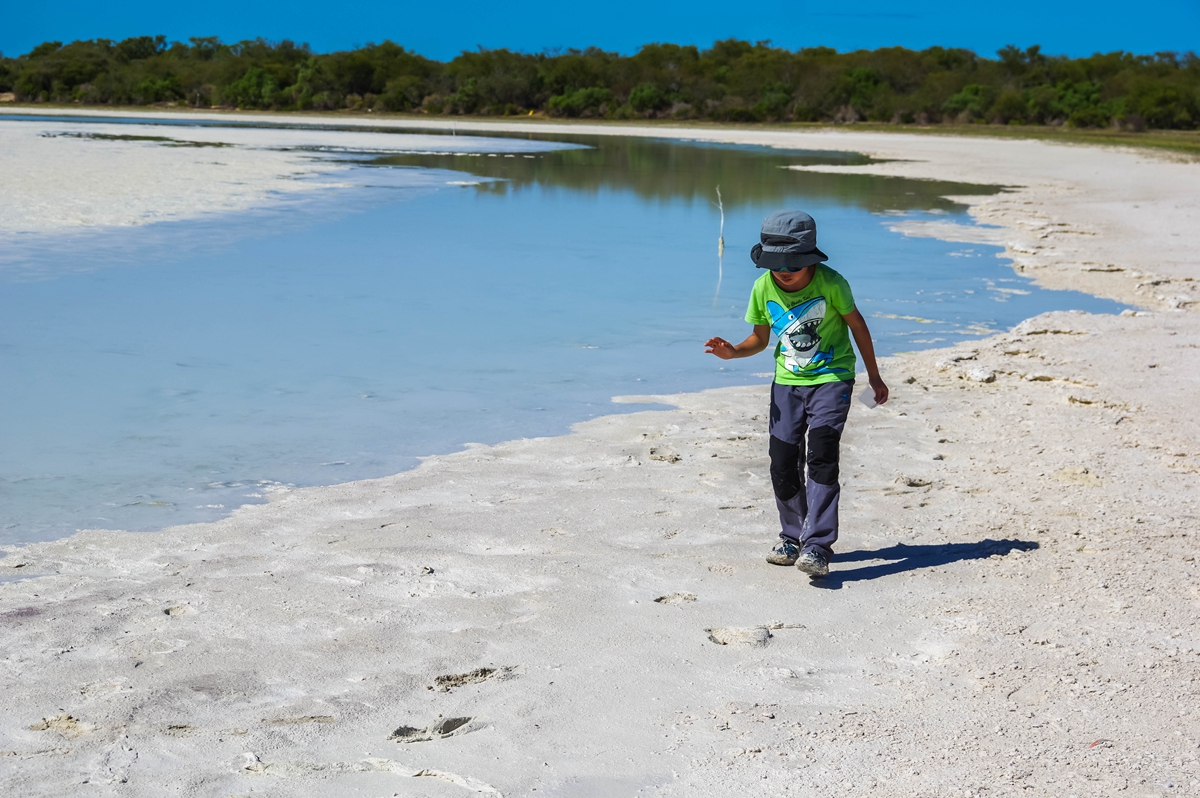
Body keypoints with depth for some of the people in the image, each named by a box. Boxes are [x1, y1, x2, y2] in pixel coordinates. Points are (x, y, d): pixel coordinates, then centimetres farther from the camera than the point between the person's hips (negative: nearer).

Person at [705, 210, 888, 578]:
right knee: (783, 463, 2)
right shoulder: (763, 288, -8)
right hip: (788, 381, 4)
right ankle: (792, 537, 23)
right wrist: (733, 351, -17)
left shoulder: (830, 283, -17)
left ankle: (817, 547, -18)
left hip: (832, 378, -4)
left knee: (820, 456, -17)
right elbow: (760, 338, 6)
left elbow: (856, 323, -1)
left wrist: (874, 376, 6)